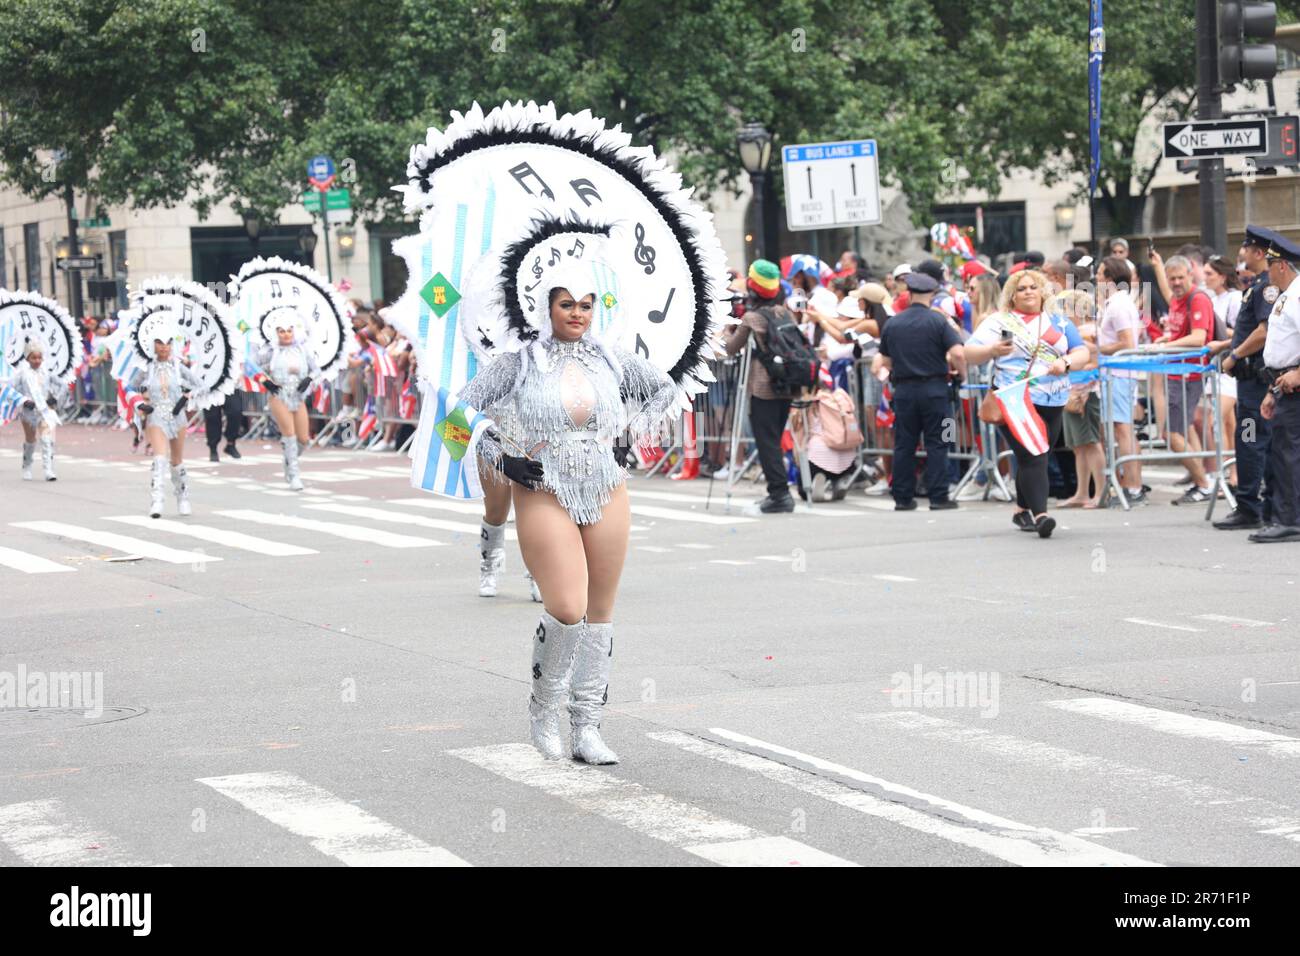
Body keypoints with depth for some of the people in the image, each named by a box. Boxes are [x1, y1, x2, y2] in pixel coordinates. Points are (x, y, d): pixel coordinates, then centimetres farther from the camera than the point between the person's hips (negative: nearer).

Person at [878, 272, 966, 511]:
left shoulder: (892, 323, 5)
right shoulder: (939, 321, -7)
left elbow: (885, 361, 11)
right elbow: (957, 353, -16)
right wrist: (961, 373, 2)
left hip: (904, 389, 3)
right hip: (934, 388, -3)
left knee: (904, 445, 8)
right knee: (936, 444, 2)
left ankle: (903, 498, 9)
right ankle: (938, 497, -1)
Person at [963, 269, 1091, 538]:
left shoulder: (1059, 322, 17)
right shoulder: (998, 322, 6)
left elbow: (1083, 353, 12)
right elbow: (969, 354, 1)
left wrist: (1066, 362, -10)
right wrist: (993, 350, -20)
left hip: (1052, 403, 4)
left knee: (1032, 459, 9)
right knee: (1032, 457, -16)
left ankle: (1022, 510, 24)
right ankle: (1040, 514, -24)